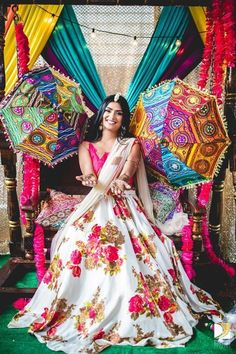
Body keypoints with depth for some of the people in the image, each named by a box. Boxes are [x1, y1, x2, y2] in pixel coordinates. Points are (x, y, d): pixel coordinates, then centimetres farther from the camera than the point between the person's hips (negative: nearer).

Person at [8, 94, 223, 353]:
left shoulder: (132, 145, 14)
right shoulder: (86, 146, 17)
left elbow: (128, 170, -7)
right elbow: (88, 174, -2)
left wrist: (120, 181, -33)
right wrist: (90, 180, -29)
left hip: (125, 207, -1)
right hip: (95, 206, 2)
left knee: (130, 253, -27)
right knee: (77, 244, -26)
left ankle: (128, 319, -13)